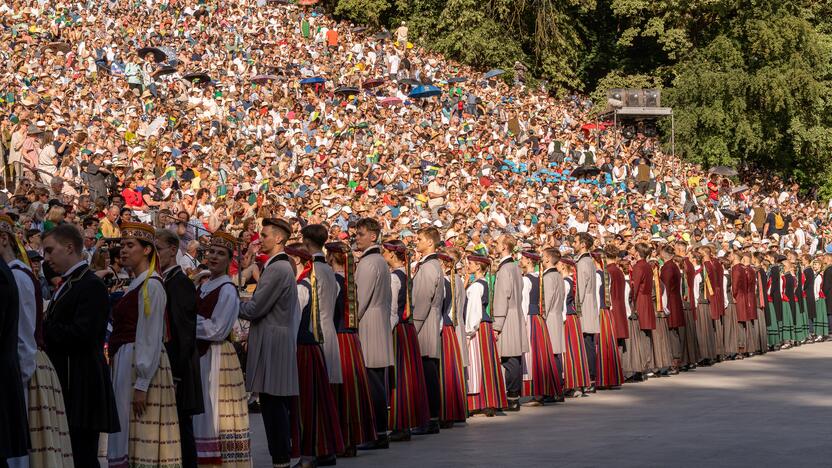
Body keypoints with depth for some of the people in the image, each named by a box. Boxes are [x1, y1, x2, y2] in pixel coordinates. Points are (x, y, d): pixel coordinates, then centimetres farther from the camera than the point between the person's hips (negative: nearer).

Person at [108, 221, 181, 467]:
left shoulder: (151, 285, -10)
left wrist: (141, 384, -19)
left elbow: (150, 338, -16)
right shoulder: (137, 284, 17)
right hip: (125, 361, 9)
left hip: (141, 363, -9)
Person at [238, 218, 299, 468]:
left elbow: (255, 308, -17)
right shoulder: (280, 266, 16)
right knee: (275, 404, 12)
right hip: (274, 340, 10)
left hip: (272, 343, -10)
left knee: (273, 403, -7)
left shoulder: (278, 269, -16)